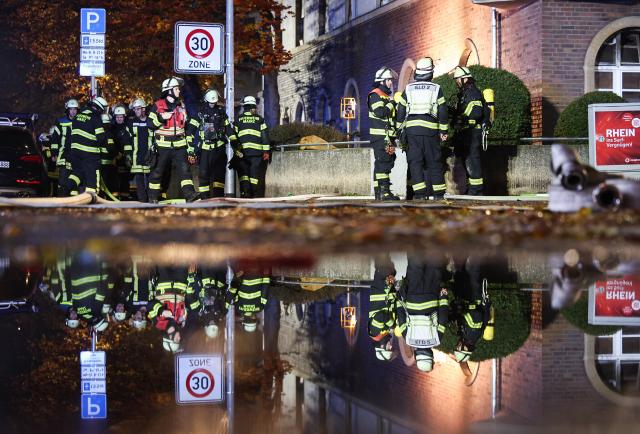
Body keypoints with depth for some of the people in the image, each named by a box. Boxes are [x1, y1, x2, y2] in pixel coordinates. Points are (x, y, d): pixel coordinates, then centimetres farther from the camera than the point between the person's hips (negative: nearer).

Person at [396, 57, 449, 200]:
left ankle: (420, 193, -7)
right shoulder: (436, 89, 5)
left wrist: (400, 130, 16)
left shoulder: (408, 89, 9)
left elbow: (400, 112, 9)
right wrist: (443, 131, 10)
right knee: (434, 161, 7)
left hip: (411, 128, 1)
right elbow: (443, 112, 3)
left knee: (415, 161, 1)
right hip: (431, 129, 0)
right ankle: (439, 193, 9)